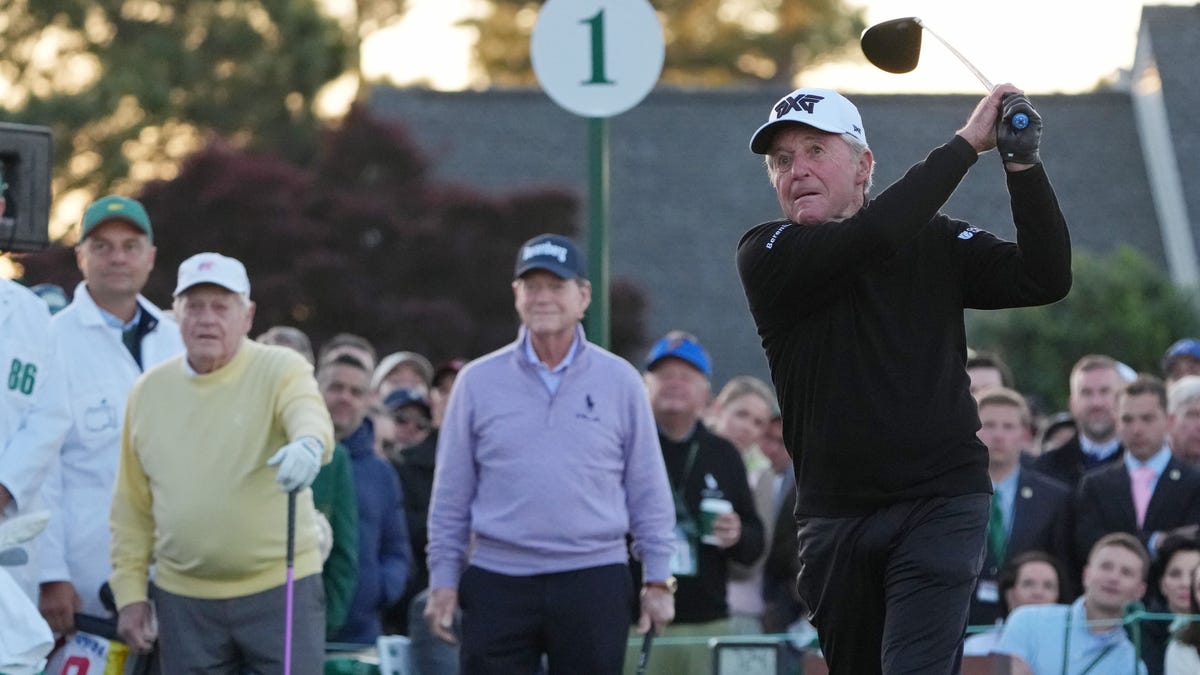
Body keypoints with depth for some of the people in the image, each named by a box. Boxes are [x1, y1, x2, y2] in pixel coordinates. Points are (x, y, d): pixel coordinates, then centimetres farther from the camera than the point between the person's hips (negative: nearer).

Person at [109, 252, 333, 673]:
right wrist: (130, 593, 6)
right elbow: (132, 509, 12)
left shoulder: (280, 370, -4)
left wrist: (308, 445, -51)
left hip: (279, 590, -3)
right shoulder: (149, 392, 8)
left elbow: (309, 413, -28)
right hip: (183, 602, 3)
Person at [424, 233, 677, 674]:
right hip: (498, 583, 0)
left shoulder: (619, 381, 5)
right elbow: (451, 493, 8)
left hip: (593, 584, 0)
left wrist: (657, 580, 4)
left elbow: (647, 489, 8)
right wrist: (443, 579, 4)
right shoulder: (478, 382, 5)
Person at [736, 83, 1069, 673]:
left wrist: (1022, 165, -12)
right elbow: (872, 236, -17)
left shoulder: (934, 243, 8)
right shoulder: (765, 256, 0)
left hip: (941, 503, -2)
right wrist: (966, 144, -12)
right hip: (834, 521, 2)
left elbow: (1045, 279, -1)